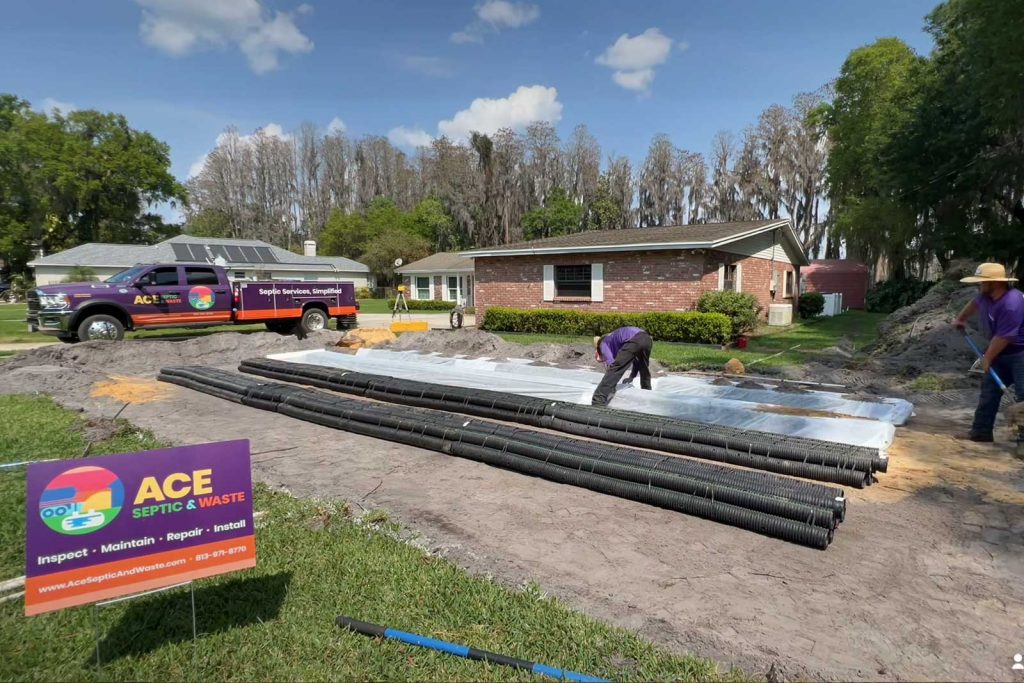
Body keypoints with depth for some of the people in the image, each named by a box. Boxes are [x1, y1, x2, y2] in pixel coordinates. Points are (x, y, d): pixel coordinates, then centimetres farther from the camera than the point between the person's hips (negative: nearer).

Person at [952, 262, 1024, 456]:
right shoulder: (986, 295, -4)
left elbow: (1003, 337, -25)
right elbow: (975, 303, 23)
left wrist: (987, 358, -14)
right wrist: (960, 319, 35)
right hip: (1001, 352, 10)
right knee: (989, 389, 11)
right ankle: (981, 431, 19)